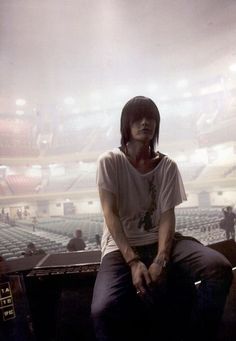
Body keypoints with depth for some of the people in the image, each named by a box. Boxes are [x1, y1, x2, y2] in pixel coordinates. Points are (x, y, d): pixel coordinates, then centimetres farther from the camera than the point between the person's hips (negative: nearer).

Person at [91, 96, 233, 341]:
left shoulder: (167, 166, 4)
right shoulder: (109, 162, -4)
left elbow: (167, 215, -4)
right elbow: (110, 215, -10)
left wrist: (160, 260, -20)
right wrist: (133, 261, -20)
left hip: (160, 240, 3)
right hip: (122, 245, -3)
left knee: (219, 268, -23)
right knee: (102, 310, -32)